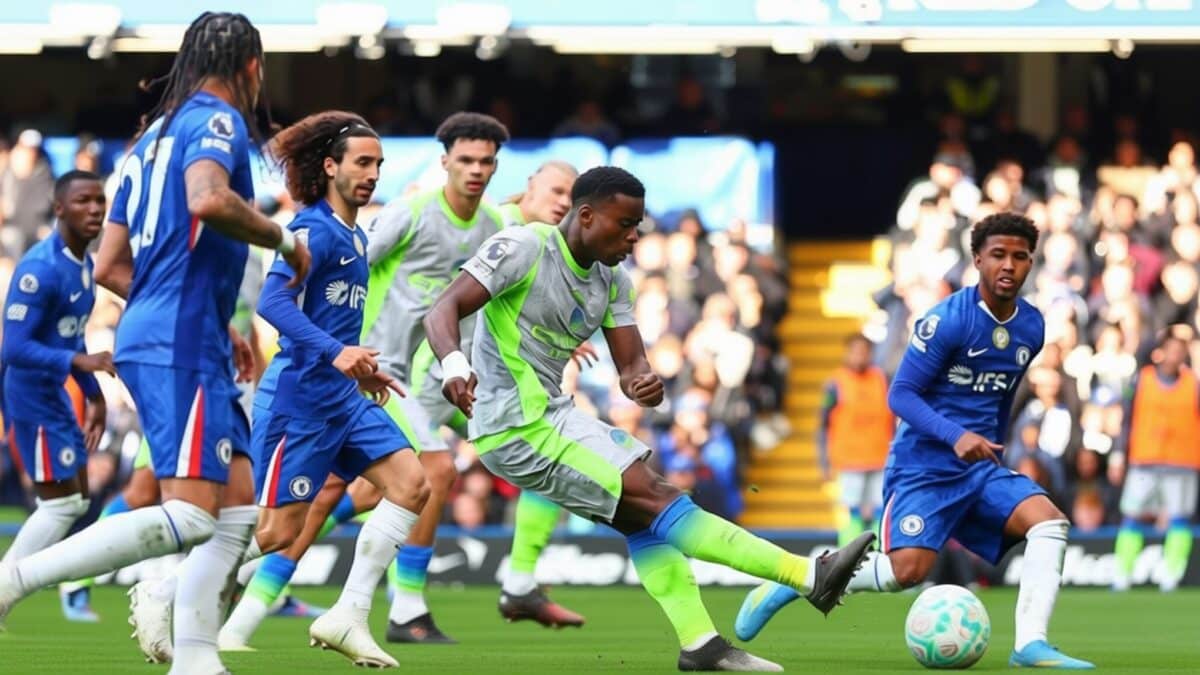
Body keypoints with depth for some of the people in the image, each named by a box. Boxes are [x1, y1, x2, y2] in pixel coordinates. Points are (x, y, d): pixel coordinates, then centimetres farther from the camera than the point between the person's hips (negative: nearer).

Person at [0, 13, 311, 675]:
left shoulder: (153, 138, 22)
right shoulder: (219, 120, -4)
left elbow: (109, 266, 22)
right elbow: (207, 199, -27)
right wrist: (283, 238, -11)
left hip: (150, 335, 10)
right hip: (184, 344, -10)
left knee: (238, 507, 10)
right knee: (189, 516, -16)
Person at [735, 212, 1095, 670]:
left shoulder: (1032, 328, 6)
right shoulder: (948, 319, -14)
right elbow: (900, 394, -15)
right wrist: (956, 437, -28)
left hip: (980, 466, 6)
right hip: (923, 465, -6)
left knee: (1050, 522, -18)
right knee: (908, 569, -19)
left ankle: (1030, 644, -22)